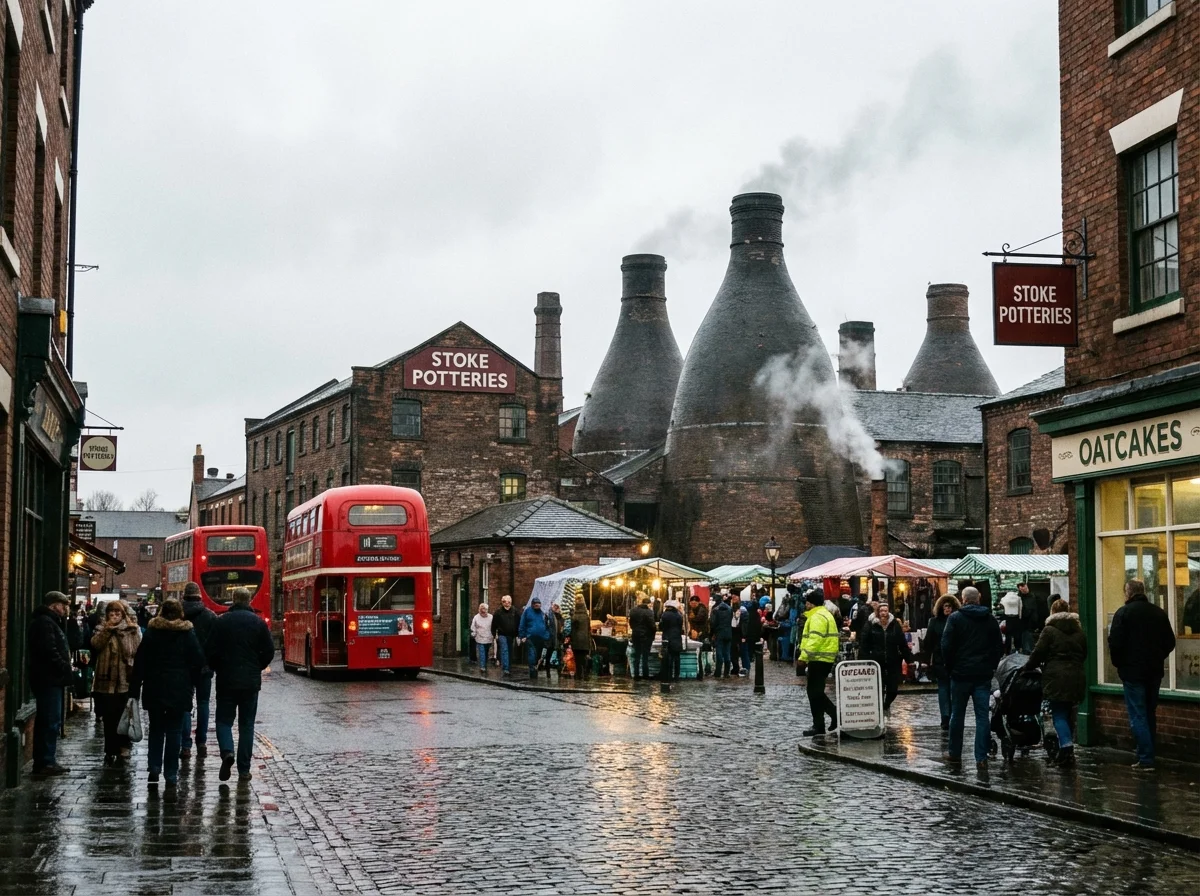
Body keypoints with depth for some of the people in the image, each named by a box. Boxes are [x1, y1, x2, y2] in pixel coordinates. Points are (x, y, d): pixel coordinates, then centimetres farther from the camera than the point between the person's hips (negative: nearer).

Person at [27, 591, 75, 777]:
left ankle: (45, 762, 17)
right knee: (51, 721, -10)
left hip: (50, 680, 11)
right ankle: (46, 763, -9)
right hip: (48, 680, -11)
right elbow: (49, 651, -23)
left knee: (49, 721, 13)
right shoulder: (44, 622, -13)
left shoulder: (48, 621, 21)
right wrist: (65, 668, -15)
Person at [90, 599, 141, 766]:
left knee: (121, 718, 1)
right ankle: (110, 751, 13)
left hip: (124, 680, -3)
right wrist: (107, 630, -15)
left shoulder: (132, 630, 2)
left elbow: (136, 651, -3)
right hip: (106, 680, 3)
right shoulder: (102, 629, 11)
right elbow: (95, 644, -6)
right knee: (108, 718, 6)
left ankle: (121, 752, 7)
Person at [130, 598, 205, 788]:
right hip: (179, 689, -1)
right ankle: (171, 774, 3)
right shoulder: (187, 633, -3)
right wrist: (191, 682, 8)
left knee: (156, 730, 14)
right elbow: (198, 660, -5)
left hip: (154, 688, 1)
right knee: (174, 731, 4)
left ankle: (154, 767, 1)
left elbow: (139, 662, -1)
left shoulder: (151, 632, 0)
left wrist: (135, 689, 2)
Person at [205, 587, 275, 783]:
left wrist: (217, 669, 12)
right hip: (251, 682, 1)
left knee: (224, 720, 10)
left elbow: (210, 650, -6)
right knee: (246, 724, 9)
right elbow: (269, 651, -1)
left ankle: (227, 752, -17)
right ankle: (244, 769, 7)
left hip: (226, 680, -1)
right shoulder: (258, 622, -2)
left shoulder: (221, 621, -4)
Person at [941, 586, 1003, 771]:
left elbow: (946, 646, -9)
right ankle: (981, 758, -7)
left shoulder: (955, 618, -5)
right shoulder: (990, 619, 6)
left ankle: (955, 755, 17)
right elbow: (999, 646, 9)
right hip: (983, 674, 2)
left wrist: (950, 667, 3)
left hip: (961, 673, -2)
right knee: (982, 716, 0)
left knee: (957, 715, 9)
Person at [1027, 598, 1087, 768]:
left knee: (1059, 715, -3)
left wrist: (1028, 667, 10)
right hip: (1077, 677, 5)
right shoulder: (1079, 631, 13)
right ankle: (1066, 752, 18)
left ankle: (1067, 748, -20)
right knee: (1068, 714, 15)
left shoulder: (1049, 630, -4)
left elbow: (1038, 653, -5)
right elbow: (1083, 654, 17)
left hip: (1057, 677, -5)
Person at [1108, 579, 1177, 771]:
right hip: (1154, 672, 5)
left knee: (1137, 716, -3)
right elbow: (1170, 642, 9)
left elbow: (1115, 643, -15)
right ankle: (1148, 755, 19)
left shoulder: (1123, 613, -11)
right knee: (1149, 714, 15)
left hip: (1132, 673, -5)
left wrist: (1119, 664, 1)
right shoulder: (1159, 613, 5)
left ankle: (1145, 759, -8)